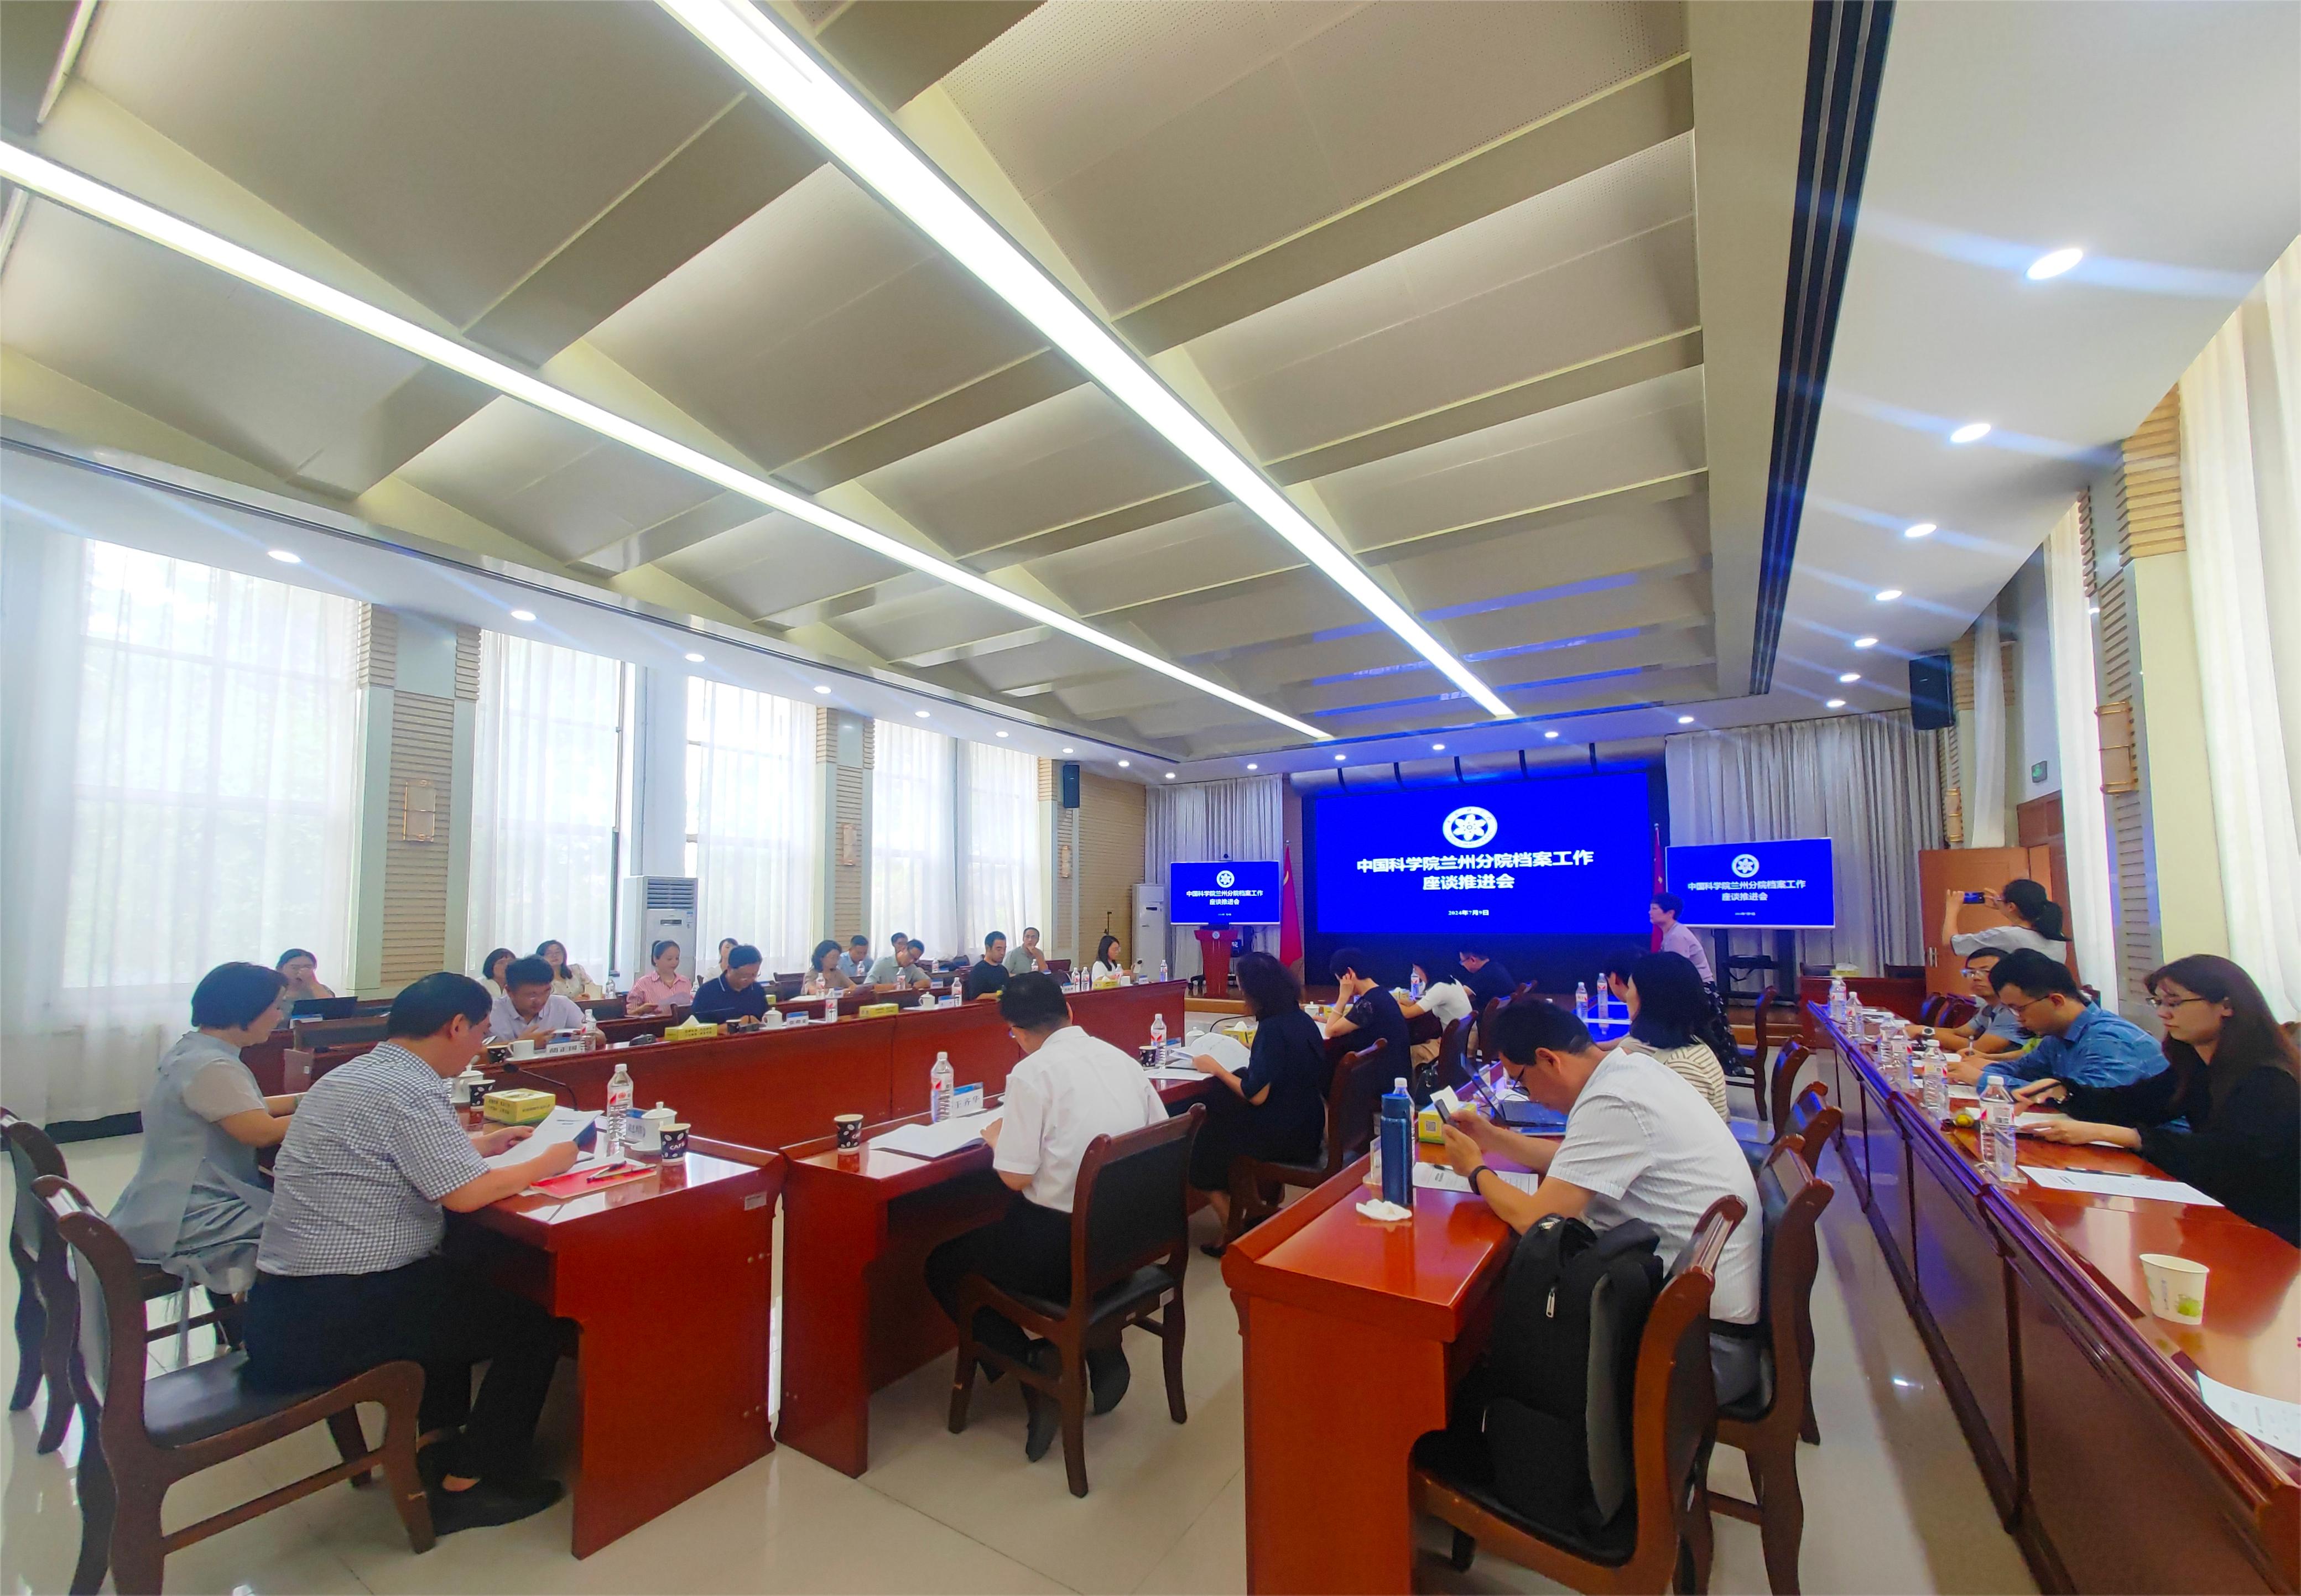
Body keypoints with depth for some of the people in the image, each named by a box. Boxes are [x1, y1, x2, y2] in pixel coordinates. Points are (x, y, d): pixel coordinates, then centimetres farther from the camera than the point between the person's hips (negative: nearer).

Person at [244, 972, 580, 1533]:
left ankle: (440, 1440, 34)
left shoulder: (353, 1073, 10)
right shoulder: (411, 1091, -21)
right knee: (540, 1324, -1)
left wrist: (481, 1144, 22)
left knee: (461, 1286, 31)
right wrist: (545, 1163, -7)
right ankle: (462, 1486, 10)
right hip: (330, 1319, -10)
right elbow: (466, 1194, -22)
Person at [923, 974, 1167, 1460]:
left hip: (1063, 1245, -6)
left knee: (942, 1266, 15)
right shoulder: (1122, 1059, 3)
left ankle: (1037, 1368, 4)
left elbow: (1016, 1177, -16)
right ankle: (1099, 1345, 21)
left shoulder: (1032, 1073, -14)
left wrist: (995, 1138, 6)